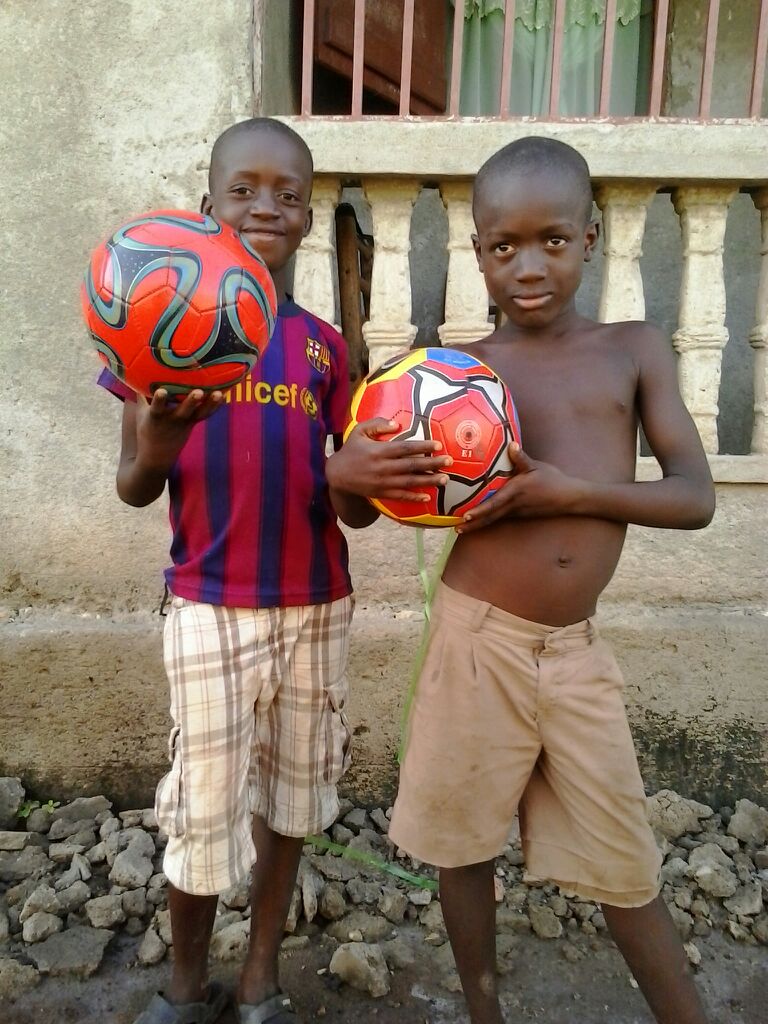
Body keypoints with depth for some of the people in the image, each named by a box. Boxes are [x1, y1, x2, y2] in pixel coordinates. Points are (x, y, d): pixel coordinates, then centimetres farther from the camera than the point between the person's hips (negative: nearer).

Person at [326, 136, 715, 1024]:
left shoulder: (635, 350, 2)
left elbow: (696, 499, -3)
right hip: (478, 639, 0)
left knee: (625, 865, 14)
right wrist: (345, 470, -25)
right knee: (466, 844, 16)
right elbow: (379, 481, -1)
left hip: (578, 651, 1)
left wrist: (572, 491, -18)